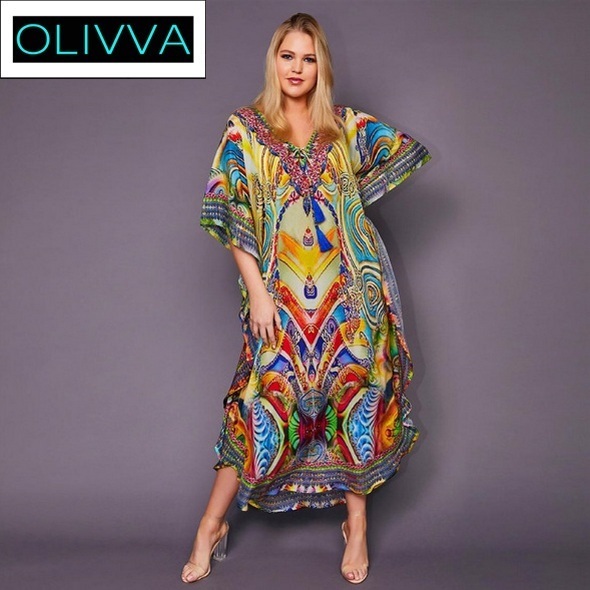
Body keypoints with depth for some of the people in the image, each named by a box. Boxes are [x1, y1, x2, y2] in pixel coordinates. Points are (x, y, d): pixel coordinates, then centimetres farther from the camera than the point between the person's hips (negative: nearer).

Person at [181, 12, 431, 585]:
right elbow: (230, 213, -4)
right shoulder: (245, 127, 2)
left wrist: (350, 193, 6)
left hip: (350, 292, 2)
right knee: (265, 400, -1)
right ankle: (212, 525, 15)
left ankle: (356, 521, 22)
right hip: (282, 297, -2)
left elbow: (410, 150, 14)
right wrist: (256, 291, -10)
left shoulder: (346, 124, 7)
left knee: (356, 397, 5)